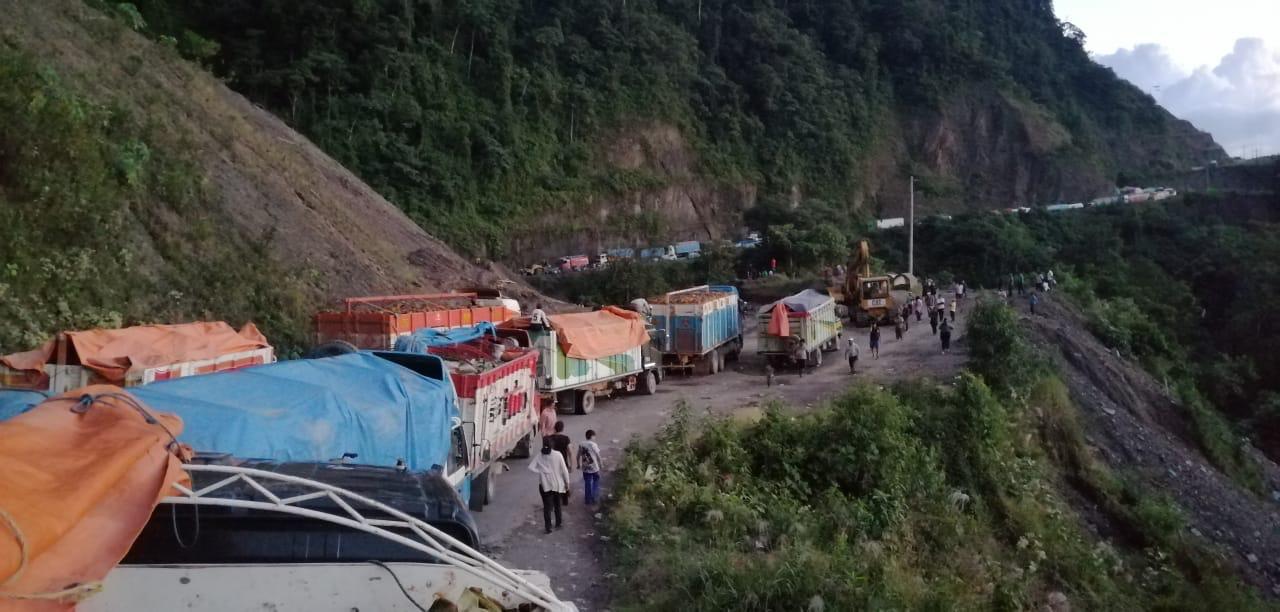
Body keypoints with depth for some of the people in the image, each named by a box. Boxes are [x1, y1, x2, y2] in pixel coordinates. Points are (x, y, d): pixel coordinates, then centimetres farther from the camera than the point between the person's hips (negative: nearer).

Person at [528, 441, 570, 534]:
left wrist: (540, 472, -9)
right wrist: (567, 482, 1)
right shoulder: (558, 455, -10)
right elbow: (564, 470, -8)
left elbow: (531, 467, -14)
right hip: (557, 484, 0)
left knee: (547, 506, 4)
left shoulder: (539, 457, -5)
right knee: (557, 505, 19)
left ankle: (548, 527, 0)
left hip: (545, 485, 0)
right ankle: (558, 523, 30)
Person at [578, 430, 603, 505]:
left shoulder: (581, 445, -3)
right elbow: (598, 456, -11)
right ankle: (595, 498, 16)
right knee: (596, 482, 15)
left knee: (587, 484, 12)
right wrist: (601, 465, 2)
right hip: (594, 468, -4)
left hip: (585, 468, 4)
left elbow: (578, 456, 4)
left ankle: (588, 500, 18)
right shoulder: (594, 445, -16)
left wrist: (579, 465, 18)